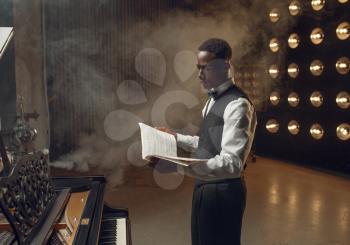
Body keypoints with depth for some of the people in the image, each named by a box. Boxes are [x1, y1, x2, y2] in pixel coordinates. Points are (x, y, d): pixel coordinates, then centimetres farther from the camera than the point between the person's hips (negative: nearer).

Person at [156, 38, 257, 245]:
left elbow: (232, 162, -30)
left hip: (223, 191, -9)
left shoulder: (237, 105, -22)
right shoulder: (213, 100, 9)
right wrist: (176, 137, 10)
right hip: (205, 187, 9)